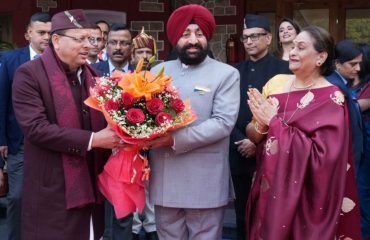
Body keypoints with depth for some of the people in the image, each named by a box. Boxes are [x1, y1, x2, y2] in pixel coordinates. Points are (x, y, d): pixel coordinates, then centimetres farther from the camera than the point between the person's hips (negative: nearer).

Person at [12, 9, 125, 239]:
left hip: (90, 186, 6)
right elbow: (35, 128, -19)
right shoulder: (29, 74, -9)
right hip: (53, 191, -6)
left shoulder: (91, 75, 13)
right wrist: (92, 139, -20)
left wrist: (114, 136, -4)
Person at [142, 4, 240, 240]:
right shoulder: (159, 71, 12)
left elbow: (223, 123, -13)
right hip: (164, 179, 4)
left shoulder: (226, 74, -2)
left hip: (205, 182, -4)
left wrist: (176, 138, -21)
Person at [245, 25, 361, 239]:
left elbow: (321, 155, -22)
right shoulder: (277, 83, 2)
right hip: (268, 189, 5)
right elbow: (253, 135, 7)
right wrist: (261, 124, -15)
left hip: (304, 196, -5)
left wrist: (274, 122, -19)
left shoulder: (331, 99, -13)